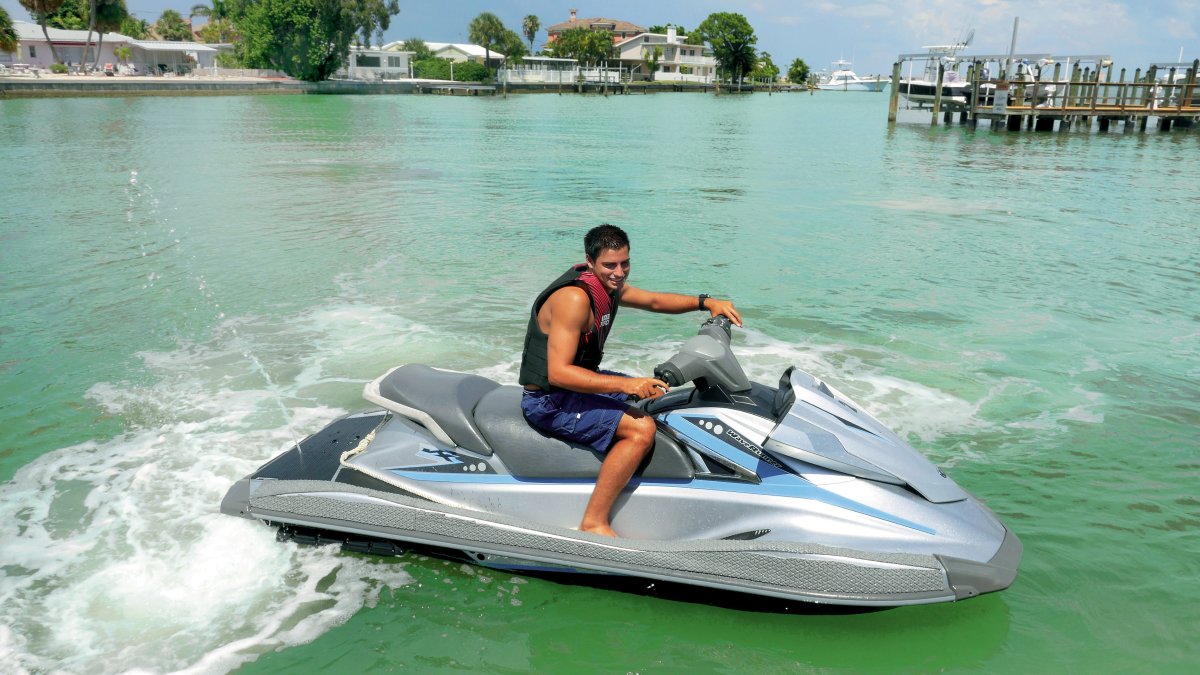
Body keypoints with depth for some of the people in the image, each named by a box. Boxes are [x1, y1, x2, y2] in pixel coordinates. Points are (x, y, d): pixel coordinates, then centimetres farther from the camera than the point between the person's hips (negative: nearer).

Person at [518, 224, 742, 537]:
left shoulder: (609, 286, 4)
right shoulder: (575, 298, -25)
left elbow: (654, 301, 20)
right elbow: (558, 373, -31)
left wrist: (705, 302, 5)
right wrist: (626, 385, -37)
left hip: (576, 384, 10)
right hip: (549, 401, -10)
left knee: (657, 398, 19)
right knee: (642, 428, -25)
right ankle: (594, 522, -18)